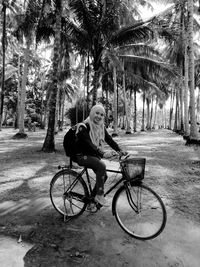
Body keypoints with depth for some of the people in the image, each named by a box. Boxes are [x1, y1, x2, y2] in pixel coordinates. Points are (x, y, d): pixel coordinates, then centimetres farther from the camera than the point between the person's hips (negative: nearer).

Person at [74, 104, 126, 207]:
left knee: (103, 175, -1)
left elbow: (109, 139, -5)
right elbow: (88, 144, -31)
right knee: (101, 166, -28)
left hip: (94, 155, 7)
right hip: (82, 156, -7)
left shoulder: (101, 127, 3)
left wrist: (119, 150, -21)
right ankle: (99, 195, -15)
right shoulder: (84, 127, -19)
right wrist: (102, 154, -43)